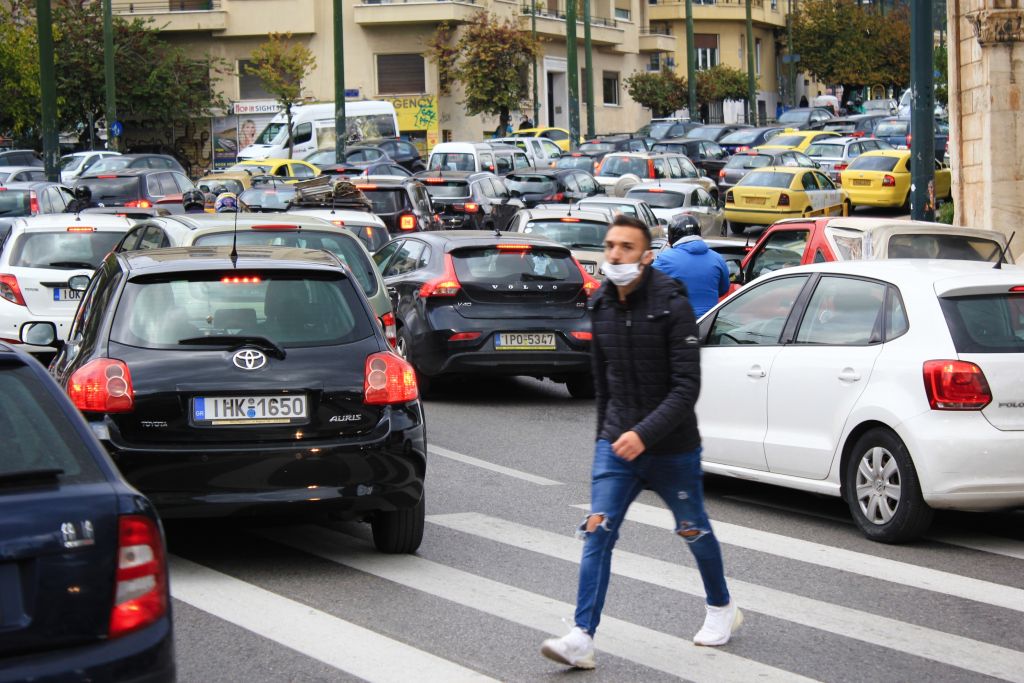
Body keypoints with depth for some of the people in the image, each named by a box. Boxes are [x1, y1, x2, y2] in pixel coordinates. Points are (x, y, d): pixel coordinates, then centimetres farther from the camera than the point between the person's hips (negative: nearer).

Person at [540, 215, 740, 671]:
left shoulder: (671, 305, -16)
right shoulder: (601, 307, 2)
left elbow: (686, 386, -20)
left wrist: (644, 433, -29)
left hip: (672, 446, -4)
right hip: (616, 443, 4)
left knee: (693, 530, 15)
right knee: (597, 532, -10)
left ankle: (722, 608, 39)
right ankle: (582, 638, -15)